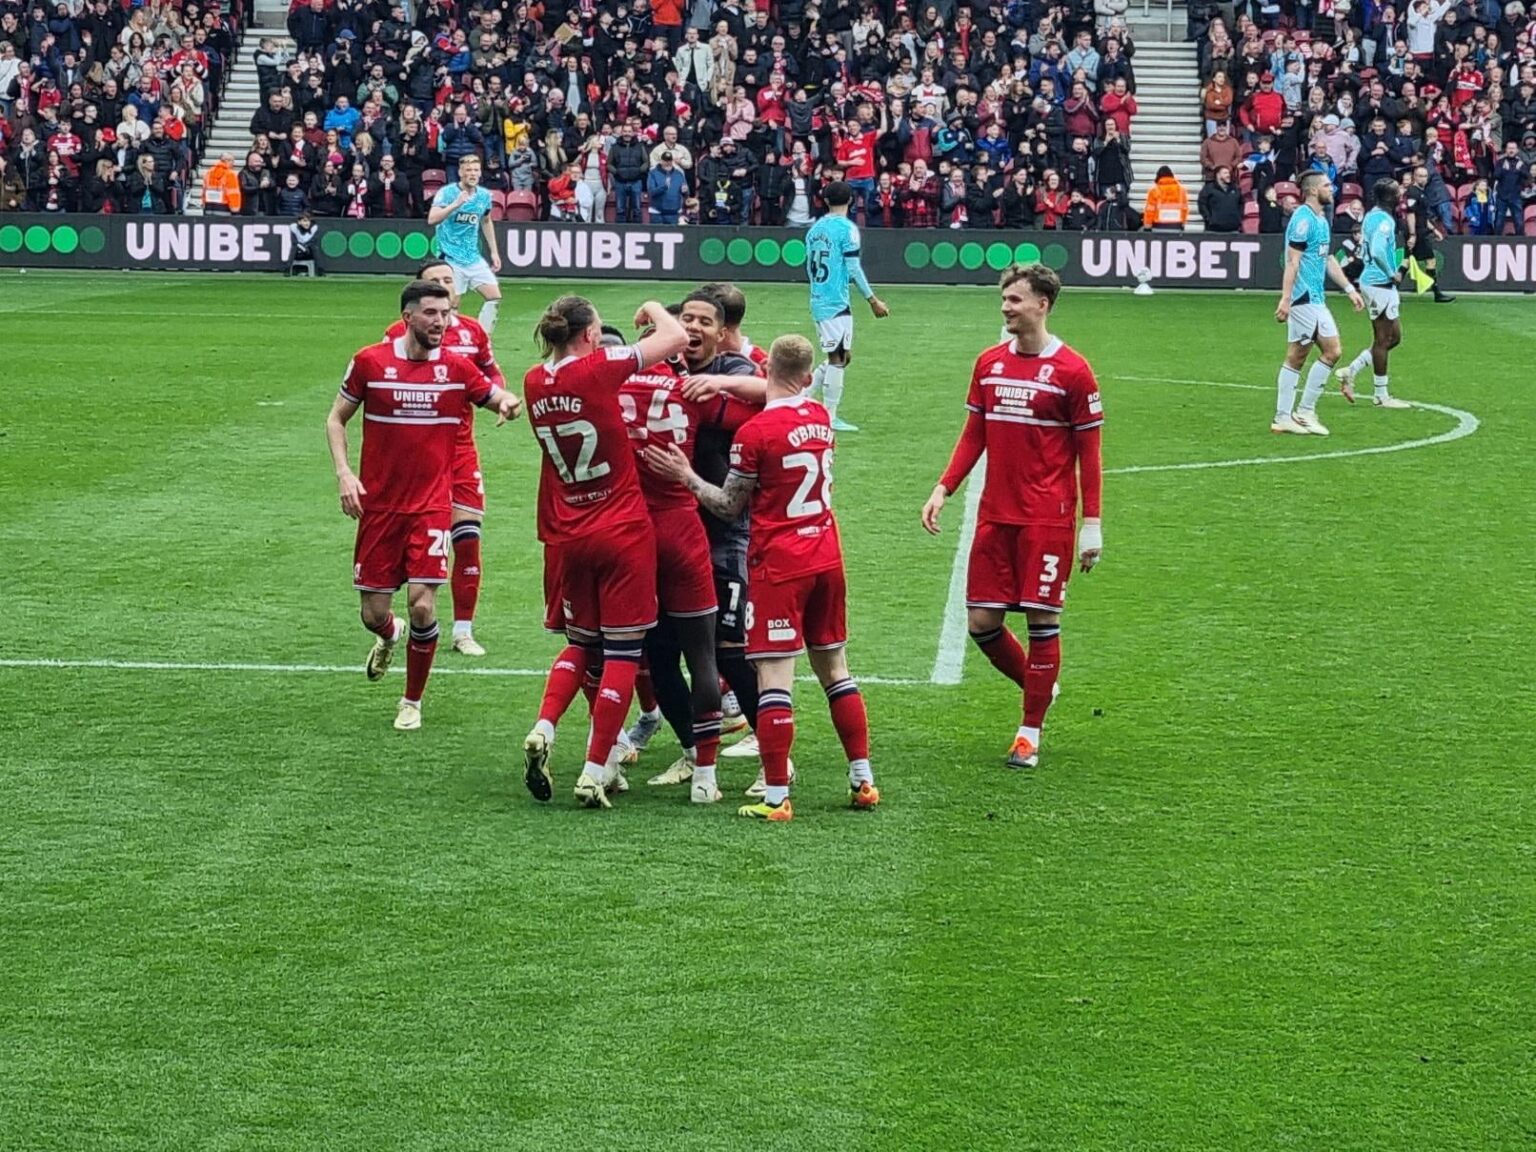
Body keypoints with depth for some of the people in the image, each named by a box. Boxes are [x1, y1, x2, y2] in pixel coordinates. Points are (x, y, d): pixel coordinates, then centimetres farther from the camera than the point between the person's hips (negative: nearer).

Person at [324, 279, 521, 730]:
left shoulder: (456, 368, 0)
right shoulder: (370, 362, -3)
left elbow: (497, 396, 10)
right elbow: (336, 418, 7)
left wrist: (507, 402, -16)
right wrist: (344, 472, -7)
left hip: (431, 505, 0)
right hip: (378, 506, 0)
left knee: (422, 605, -13)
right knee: (373, 615, 3)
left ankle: (412, 702, 8)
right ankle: (388, 635, 44)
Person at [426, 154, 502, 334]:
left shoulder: (484, 195, 5)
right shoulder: (446, 192, -11)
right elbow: (432, 219, -25)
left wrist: (494, 251, 20)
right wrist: (455, 204, -36)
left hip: (474, 257, 6)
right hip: (451, 258, -6)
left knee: (494, 297, -1)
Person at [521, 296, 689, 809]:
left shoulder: (535, 382, 2)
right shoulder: (599, 368, -14)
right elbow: (676, 337, -9)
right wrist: (653, 309, 11)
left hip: (566, 536, 6)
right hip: (623, 534, -6)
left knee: (581, 642, 21)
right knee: (622, 651, 2)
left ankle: (543, 730, -1)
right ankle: (595, 774, -1)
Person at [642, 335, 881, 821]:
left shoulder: (755, 432, -14)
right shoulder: (820, 417, 4)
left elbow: (730, 506, -6)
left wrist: (686, 475, 3)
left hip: (778, 566, -6)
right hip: (827, 559, 6)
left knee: (774, 676, -5)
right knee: (834, 669, 17)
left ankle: (776, 797, -8)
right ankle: (863, 780, 19)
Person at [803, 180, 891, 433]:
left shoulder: (815, 228, 11)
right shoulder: (847, 228, -10)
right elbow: (853, 269, -14)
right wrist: (873, 300, -8)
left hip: (818, 299, 8)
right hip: (836, 302, -8)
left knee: (839, 356, 17)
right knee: (838, 357, -3)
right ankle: (829, 418, -2)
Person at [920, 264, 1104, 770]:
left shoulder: (1072, 371, -7)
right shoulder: (990, 363, 8)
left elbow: (1088, 453, -4)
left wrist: (1093, 523, -7)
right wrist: (943, 489, 4)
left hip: (1047, 519, -5)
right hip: (995, 515, 5)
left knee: (1042, 619, -2)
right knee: (981, 621, 3)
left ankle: (1030, 732, 9)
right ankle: (1039, 687, 29)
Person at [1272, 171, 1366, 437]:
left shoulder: (1322, 220, 17)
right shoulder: (1303, 219, -13)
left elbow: (1329, 259, 25)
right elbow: (1292, 261, -19)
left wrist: (1349, 289, 23)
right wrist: (1286, 298, -23)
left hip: (1317, 299, 10)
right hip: (1303, 299, -10)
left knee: (1331, 351, 6)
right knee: (1296, 356, -6)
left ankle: (1305, 412, 10)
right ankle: (1282, 418, 0)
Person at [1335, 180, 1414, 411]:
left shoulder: (1372, 216, 12)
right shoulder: (1384, 220, -18)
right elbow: (1377, 251, -31)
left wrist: (1396, 269, 17)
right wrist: (1392, 274, -17)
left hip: (1376, 282, 10)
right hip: (1379, 284, -10)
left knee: (1393, 337, 15)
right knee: (1383, 340, -1)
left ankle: (1351, 371, 16)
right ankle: (1381, 395, 6)